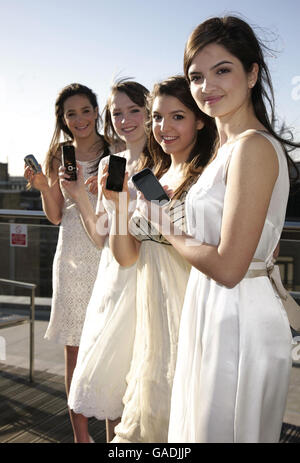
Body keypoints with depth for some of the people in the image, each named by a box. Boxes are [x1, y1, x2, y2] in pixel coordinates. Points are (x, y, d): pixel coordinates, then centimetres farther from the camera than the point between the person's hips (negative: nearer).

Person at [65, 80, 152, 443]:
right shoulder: (108, 165, 12)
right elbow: (101, 238, 12)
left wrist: (120, 196, -21)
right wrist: (79, 197, 0)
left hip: (144, 278, -6)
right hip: (111, 275, 6)